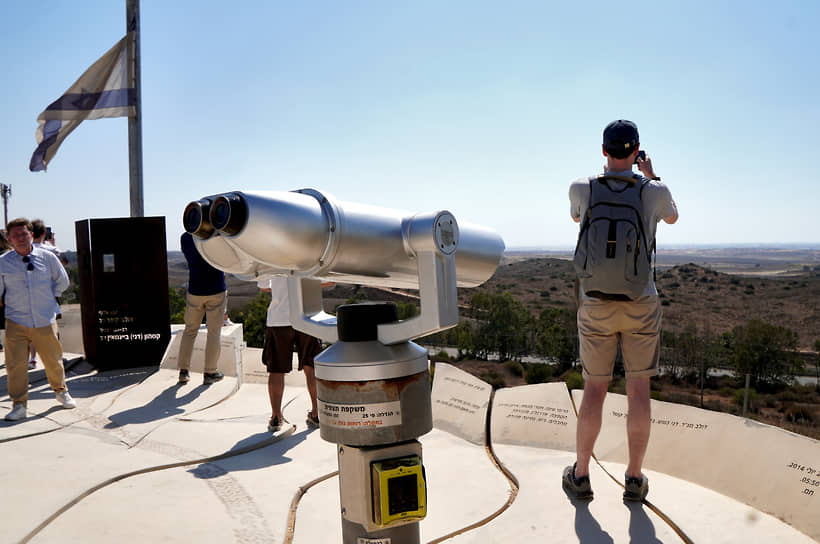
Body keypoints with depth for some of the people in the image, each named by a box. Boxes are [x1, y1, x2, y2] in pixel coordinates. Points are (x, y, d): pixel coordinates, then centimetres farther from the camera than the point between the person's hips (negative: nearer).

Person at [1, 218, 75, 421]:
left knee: (53, 360, 11)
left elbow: (62, 281, 16)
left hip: (45, 321, 1)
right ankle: (19, 406, 10)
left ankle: (61, 392, 33)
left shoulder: (47, 257, 2)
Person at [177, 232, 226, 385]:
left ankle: (184, 370, 15)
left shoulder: (185, 238, -1)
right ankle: (210, 372, 9)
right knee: (214, 332, 5)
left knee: (190, 330, 15)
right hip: (217, 291, -3)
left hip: (195, 291, 3)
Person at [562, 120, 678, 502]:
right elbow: (672, 217, 20)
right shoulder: (655, 192, -6)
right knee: (639, 391, 10)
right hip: (640, 305, 0)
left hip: (596, 305, 0)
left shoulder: (581, 188, -7)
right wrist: (651, 177, 30)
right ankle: (635, 480, 18)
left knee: (594, 390, 10)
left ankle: (580, 476, 19)